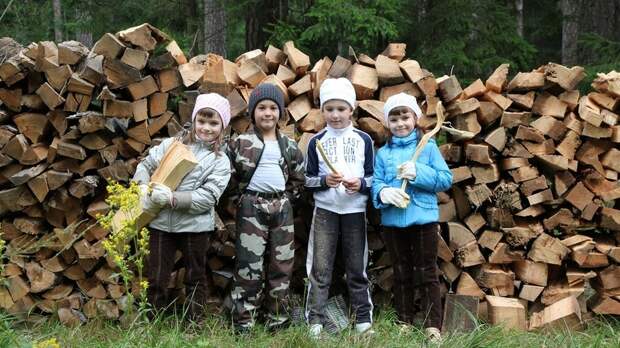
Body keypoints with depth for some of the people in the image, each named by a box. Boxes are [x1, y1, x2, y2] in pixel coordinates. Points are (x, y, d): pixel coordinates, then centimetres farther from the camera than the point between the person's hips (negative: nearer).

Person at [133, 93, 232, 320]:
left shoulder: (220, 161, -2)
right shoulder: (172, 144, 3)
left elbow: (208, 197, -12)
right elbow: (146, 165, 6)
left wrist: (173, 198, -22)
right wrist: (143, 189, -14)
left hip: (194, 224, -1)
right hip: (161, 222, 1)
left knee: (195, 276, 14)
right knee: (156, 277, 8)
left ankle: (196, 322, 26)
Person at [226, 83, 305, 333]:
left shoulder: (289, 146, 9)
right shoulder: (241, 143, -1)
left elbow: (298, 178, 15)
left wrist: (285, 197, 5)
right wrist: (245, 193, -2)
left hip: (281, 207, 4)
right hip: (251, 207, -4)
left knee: (282, 265, 8)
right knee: (249, 266, -6)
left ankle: (277, 321, 19)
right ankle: (243, 324, 1)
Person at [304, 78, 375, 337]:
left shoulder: (363, 140, 2)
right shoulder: (317, 141, 2)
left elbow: (373, 178, 4)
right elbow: (308, 180, 4)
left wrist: (361, 184, -16)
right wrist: (324, 181, -15)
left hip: (355, 211, 0)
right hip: (325, 211, 0)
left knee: (357, 269, 7)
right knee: (320, 268, -1)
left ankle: (363, 320, 17)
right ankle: (315, 321, 4)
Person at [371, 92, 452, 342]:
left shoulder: (428, 146, 1)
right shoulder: (383, 153, 8)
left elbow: (446, 179, -5)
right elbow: (375, 184, 0)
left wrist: (419, 173, -19)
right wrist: (383, 192, -22)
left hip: (423, 219, -3)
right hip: (393, 221, 3)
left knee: (427, 274, 2)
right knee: (401, 274, 13)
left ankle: (432, 327, 6)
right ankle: (404, 323, 23)